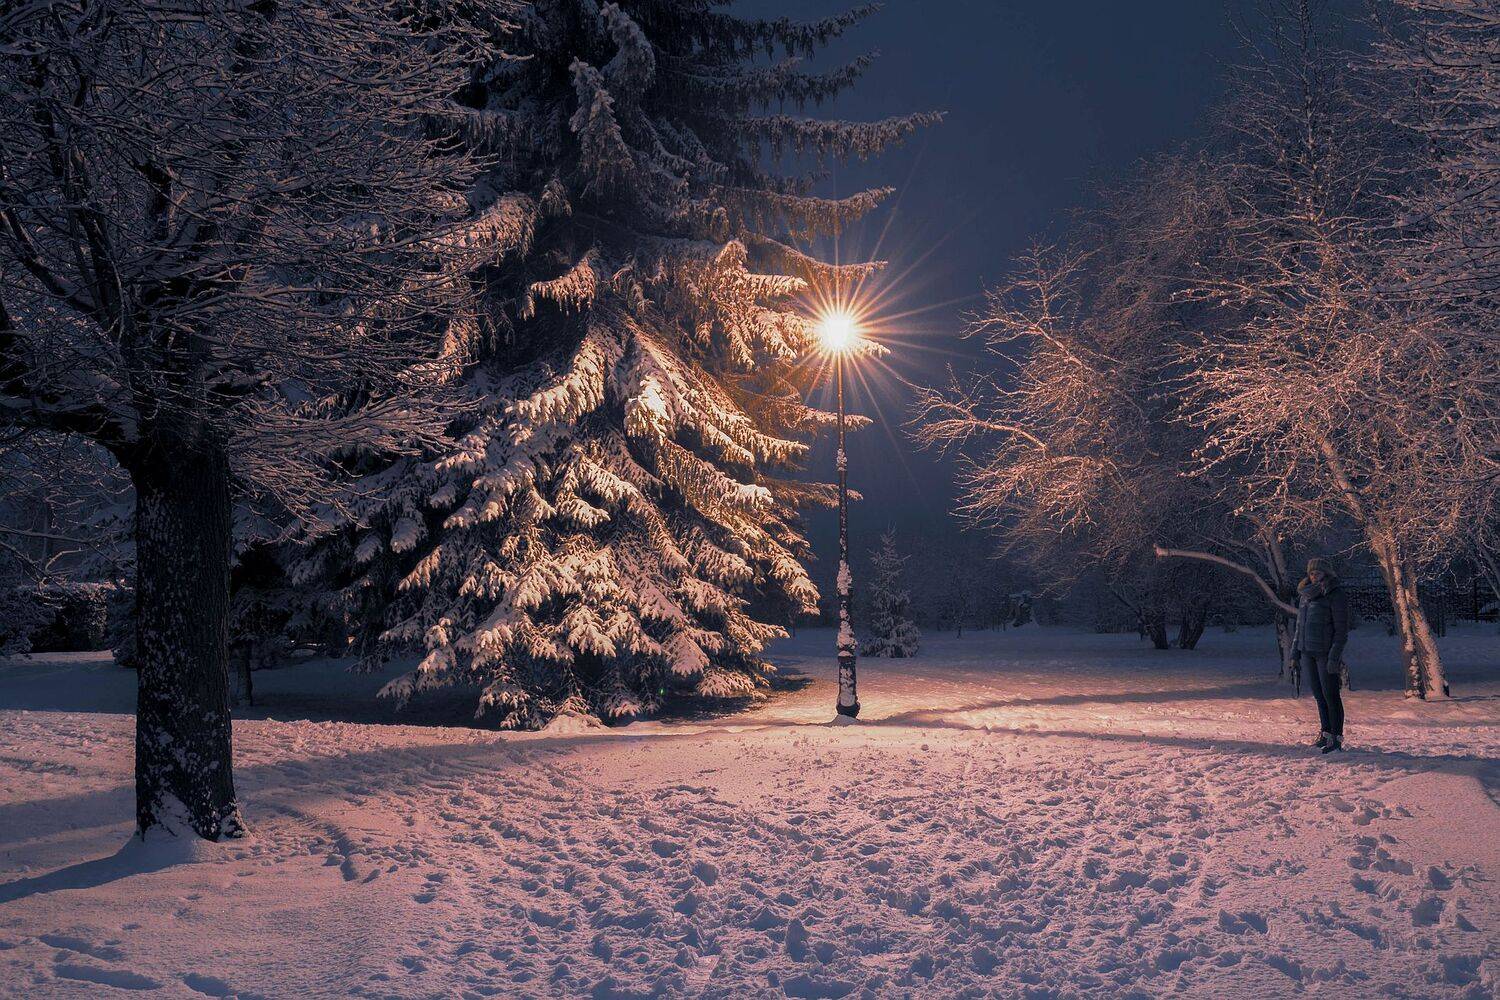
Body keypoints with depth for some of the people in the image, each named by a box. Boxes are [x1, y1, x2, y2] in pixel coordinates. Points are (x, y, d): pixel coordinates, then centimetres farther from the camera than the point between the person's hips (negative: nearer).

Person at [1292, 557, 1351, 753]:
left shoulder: (1336, 595, -8)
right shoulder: (1306, 594, 13)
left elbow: (1341, 629, -11)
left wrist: (1334, 656, -17)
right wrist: (1295, 649, 14)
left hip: (1326, 653, -7)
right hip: (1307, 653, 7)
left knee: (1330, 695, -4)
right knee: (1318, 695, 11)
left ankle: (1336, 738, 1)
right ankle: (1326, 733, 20)